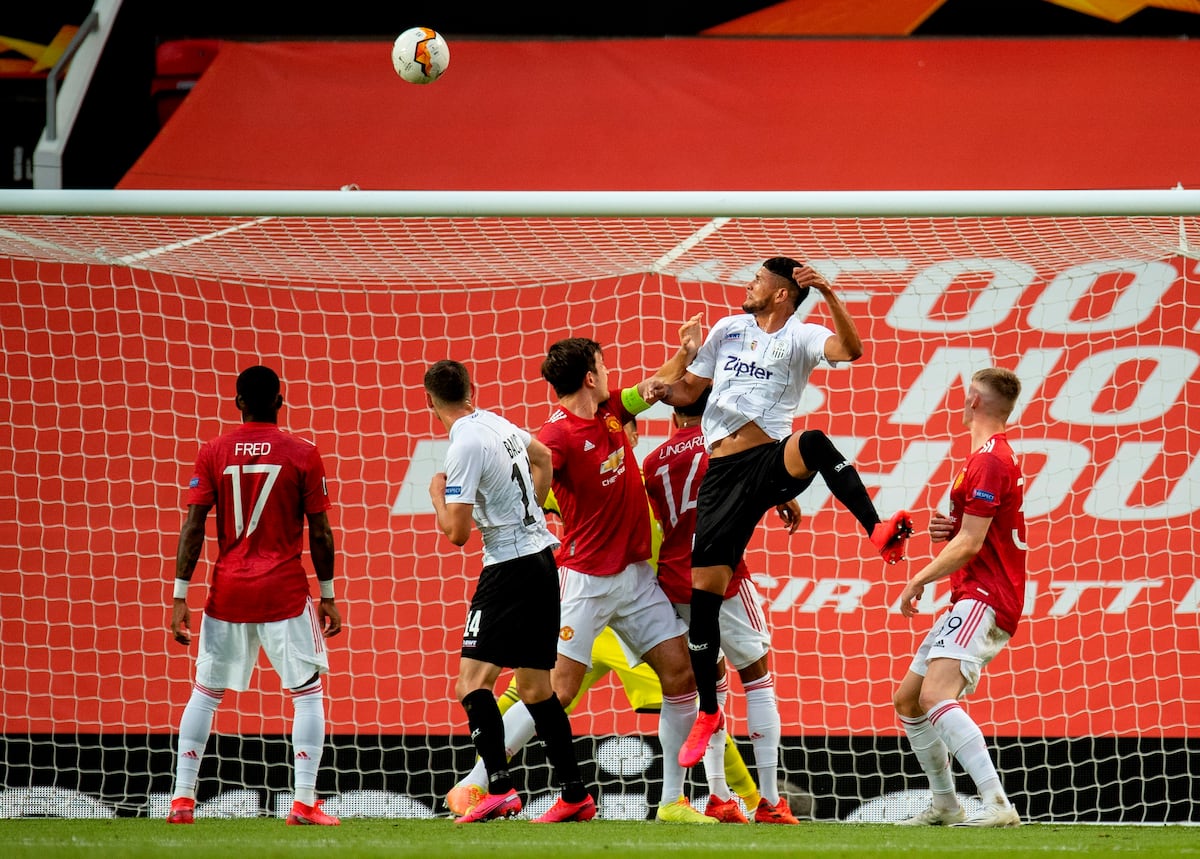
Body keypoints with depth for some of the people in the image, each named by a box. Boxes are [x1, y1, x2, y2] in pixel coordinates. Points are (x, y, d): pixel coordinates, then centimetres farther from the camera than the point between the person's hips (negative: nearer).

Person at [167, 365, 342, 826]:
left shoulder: (213, 453, 1)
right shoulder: (303, 454, -3)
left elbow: (192, 527, -3)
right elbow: (320, 533, -2)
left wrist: (180, 597, 0)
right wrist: (328, 596, 7)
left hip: (227, 592, 2)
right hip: (286, 593, -2)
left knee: (205, 693, 14)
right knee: (308, 693, 5)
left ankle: (182, 798, 8)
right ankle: (304, 803, -6)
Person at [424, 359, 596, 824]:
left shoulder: (465, 445, -15)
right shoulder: (499, 425, 10)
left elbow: (457, 532, -16)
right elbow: (542, 457, 32)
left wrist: (437, 492, 2)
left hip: (511, 567, -9)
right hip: (542, 555, 9)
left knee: (473, 679, -14)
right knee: (536, 688, 15)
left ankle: (499, 786, -28)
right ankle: (575, 794, 16)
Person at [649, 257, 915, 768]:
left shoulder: (800, 337, 3)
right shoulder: (728, 331, 18)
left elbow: (849, 350, -17)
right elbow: (689, 389, 25)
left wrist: (829, 294, -30)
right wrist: (664, 391, 2)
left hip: (773, 462, -4)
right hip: (724, 473, 4)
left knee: (813, 443, -40)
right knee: (703, 592, -2)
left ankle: (879, 533, -48)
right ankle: (708, 715, 11)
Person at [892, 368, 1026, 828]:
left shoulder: (989, 460, -13)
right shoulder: (997, 454, 21)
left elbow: (969, 544, -17)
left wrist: (921, 578, -7)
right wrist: (948, 529, 12)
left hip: (984, 598, -11)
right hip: (968, 601, 11)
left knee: (935, 695, -28)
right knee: (907, 700, 17)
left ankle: (999, 805, -38)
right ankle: (945, 805, 27)